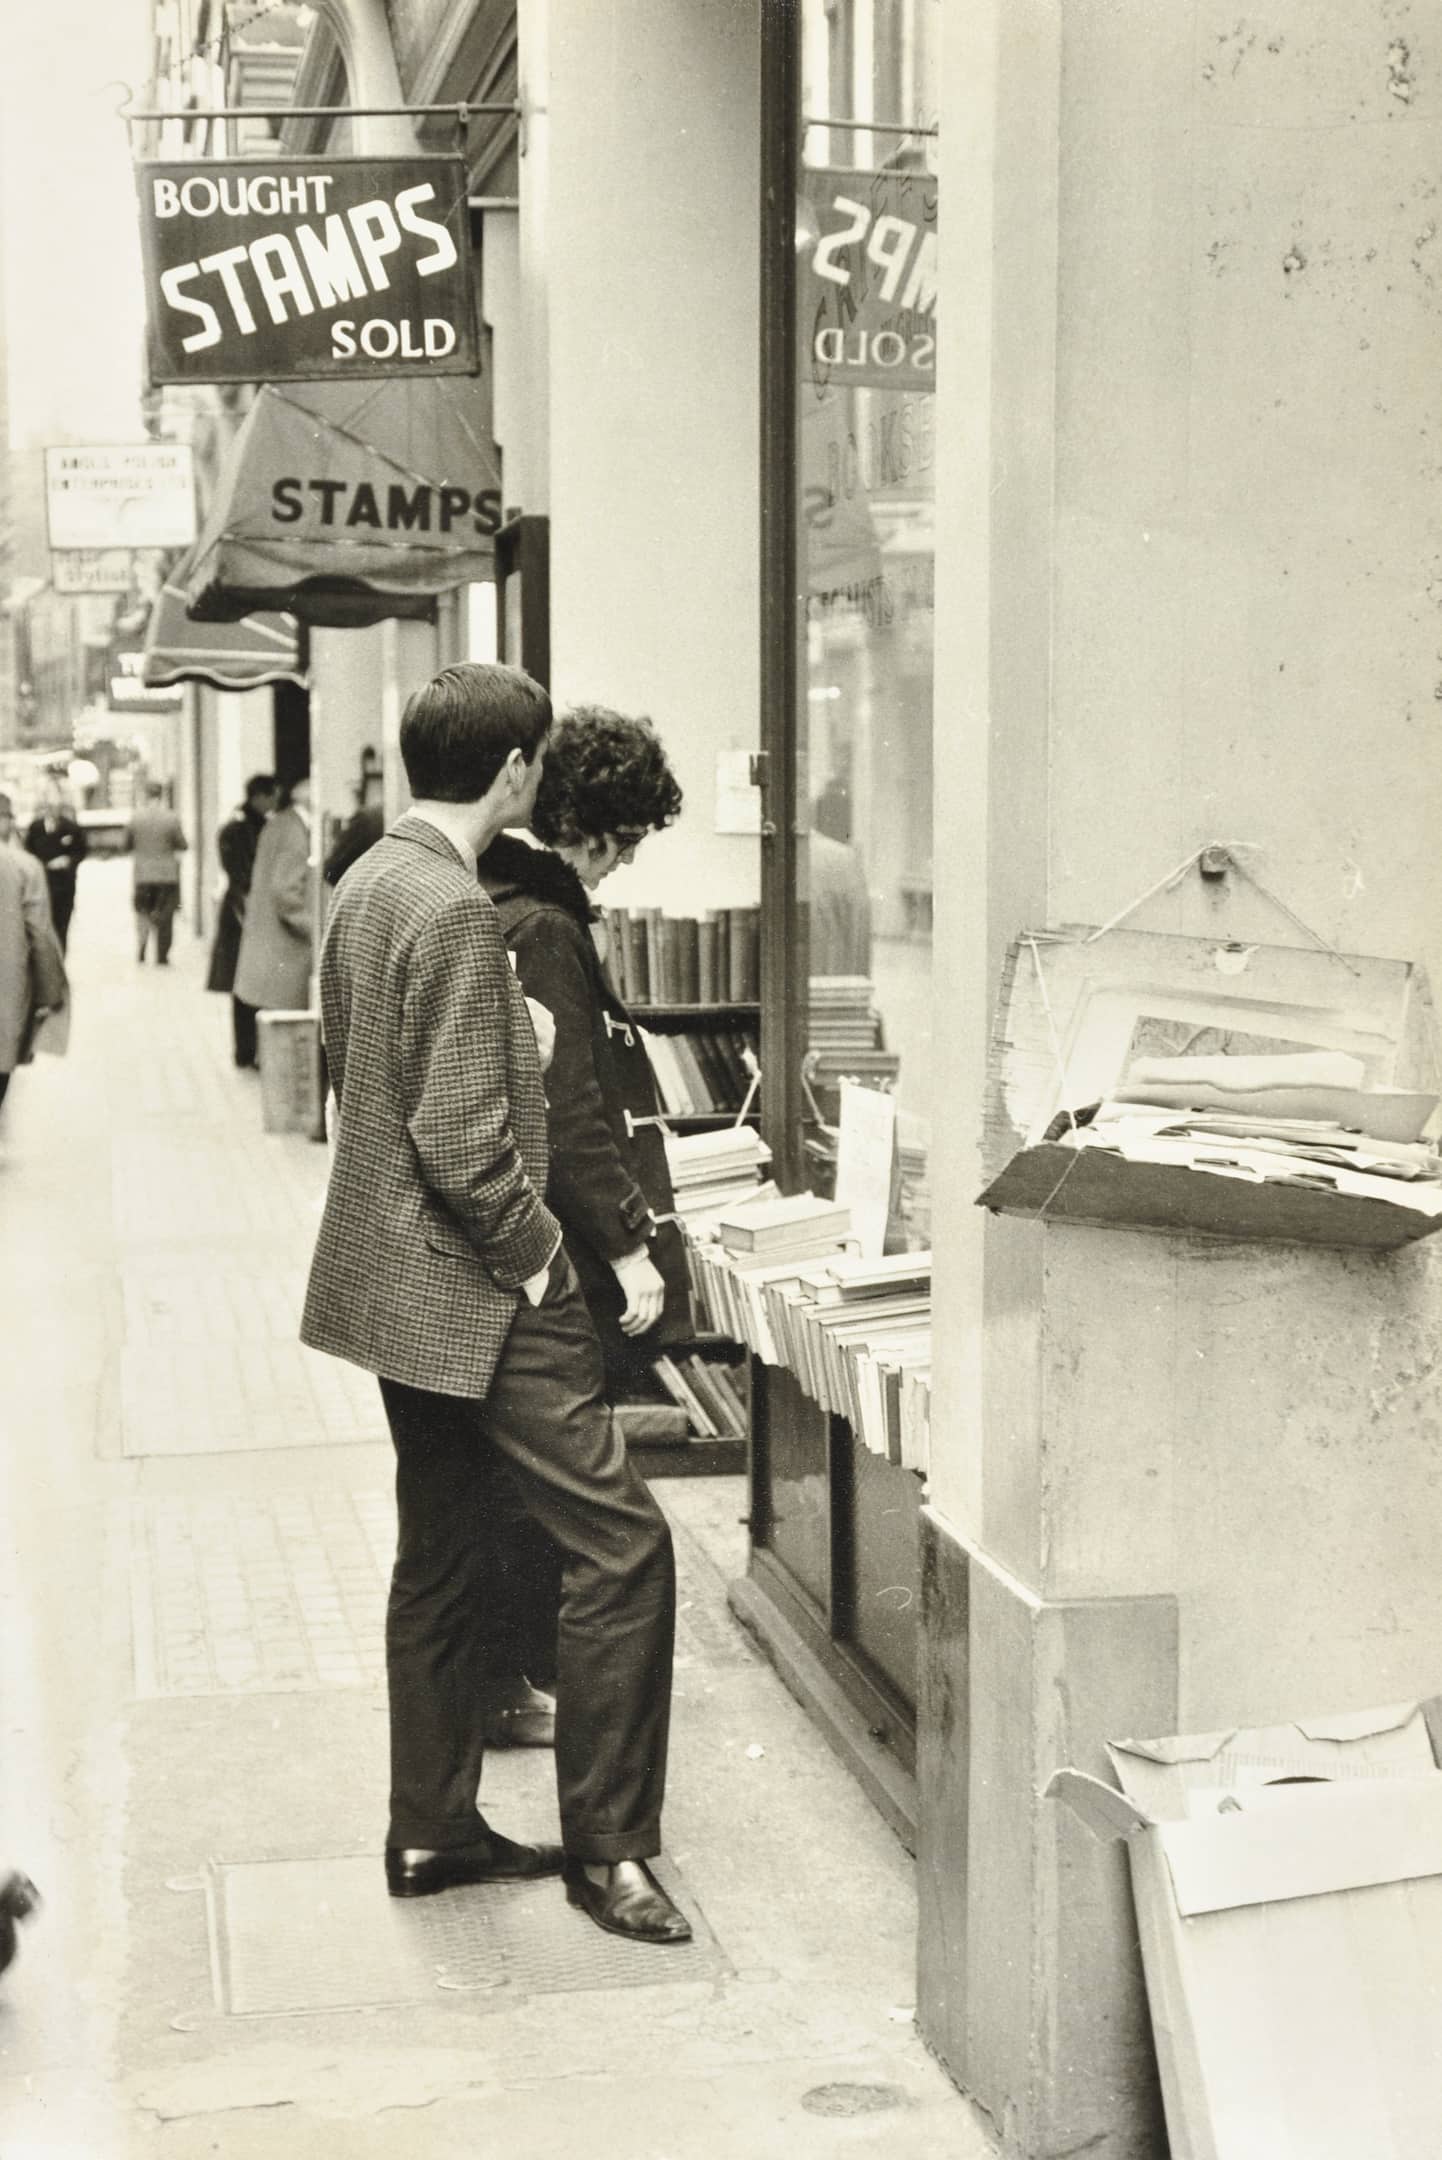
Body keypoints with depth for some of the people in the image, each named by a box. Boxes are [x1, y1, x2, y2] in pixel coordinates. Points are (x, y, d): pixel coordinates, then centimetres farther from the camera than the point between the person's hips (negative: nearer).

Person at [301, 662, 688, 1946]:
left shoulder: (367, 884, 10)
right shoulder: (454, 909, -20)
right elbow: (463, 1138, -25)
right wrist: (541, 1257, -11)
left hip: (400, 1287, 11)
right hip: (475, 1294, -11)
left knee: (444, 1560, 17)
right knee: (622, 1544, -5)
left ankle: (433, 1831, 27)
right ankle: (604, 1845, 3)